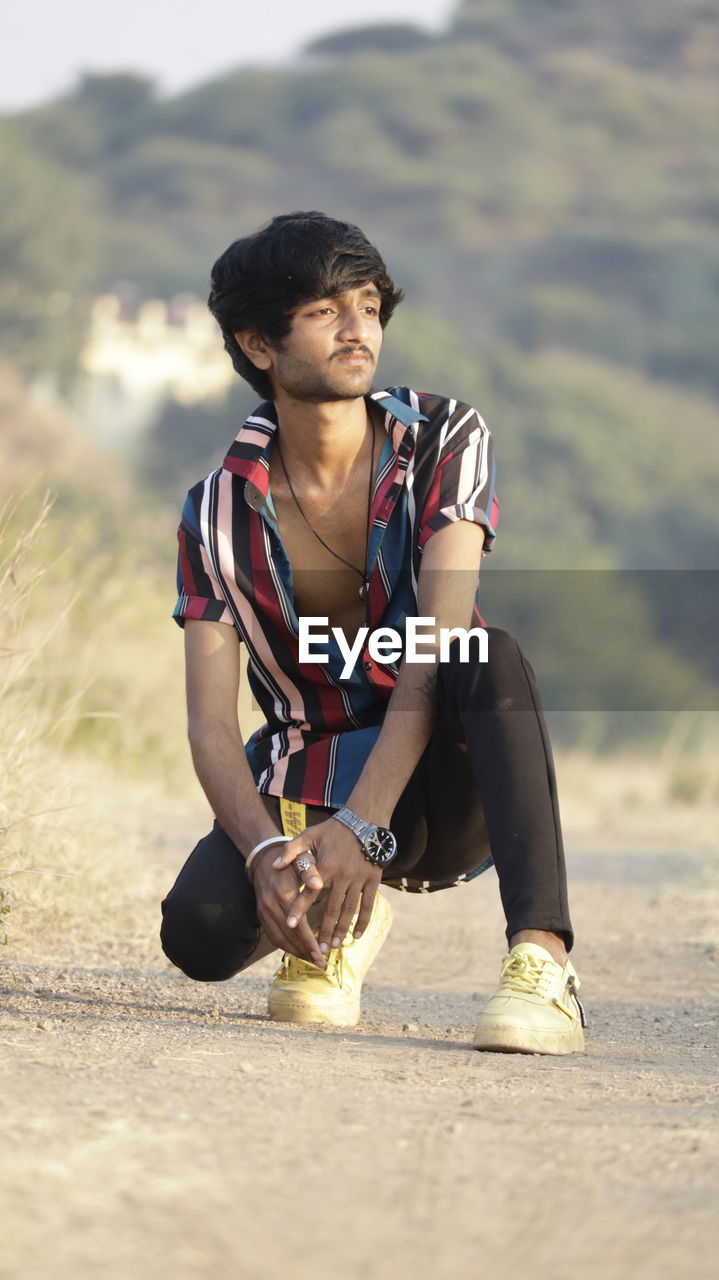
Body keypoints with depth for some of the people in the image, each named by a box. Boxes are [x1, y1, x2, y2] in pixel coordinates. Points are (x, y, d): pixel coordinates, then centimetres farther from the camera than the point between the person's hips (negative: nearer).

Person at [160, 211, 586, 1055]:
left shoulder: (444, 442, -9)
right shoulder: (221, 511, -5)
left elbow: (437, 650, -21)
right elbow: (211, 722, -12)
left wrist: (361, 826, -34)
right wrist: (266, 852, -34)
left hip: (445, 788, -1)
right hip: (306, 789, 1)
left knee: (490, 662, -35)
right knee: (198, 929, -29)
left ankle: (541, 961, -44)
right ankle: (336, 921, 7)